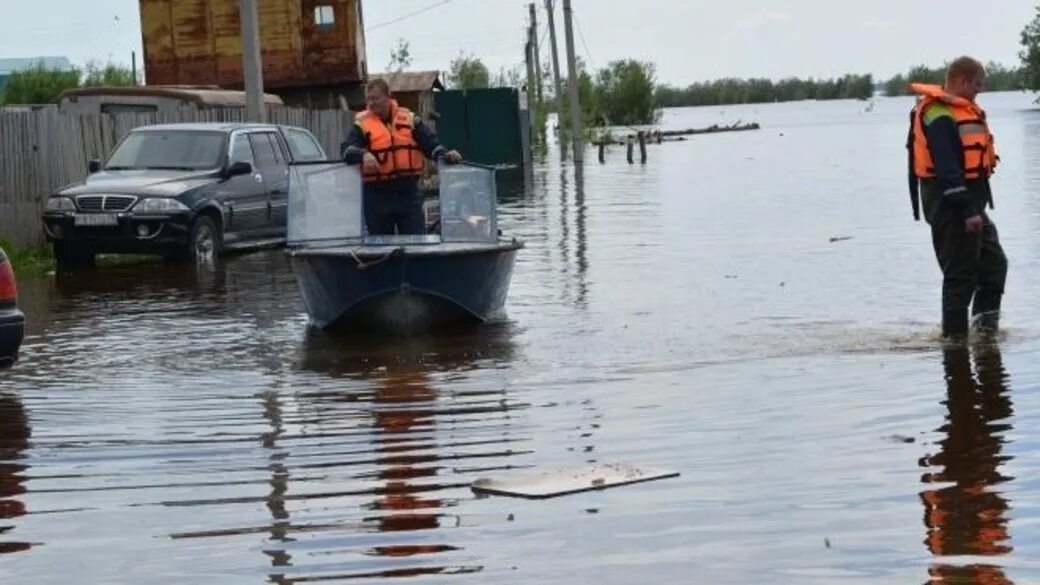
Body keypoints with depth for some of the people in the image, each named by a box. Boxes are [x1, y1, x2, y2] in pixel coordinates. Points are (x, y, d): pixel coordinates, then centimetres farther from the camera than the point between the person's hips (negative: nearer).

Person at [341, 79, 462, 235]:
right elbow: (348, 150, -13)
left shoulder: (410, 119, 6)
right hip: (377, 196, -1)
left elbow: (429, 142, 2)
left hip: (408, 194, 1)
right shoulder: (362, 124, 0)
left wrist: (444, 154, -17)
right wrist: (364, 154, -35)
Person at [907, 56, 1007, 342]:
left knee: (994, 264, 15)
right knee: (961, 273, -5)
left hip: (969, 203, 11)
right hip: (950, 204, -10)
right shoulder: (939, 116, -19)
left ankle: (986, 322, 23)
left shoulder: (964, 110, 16)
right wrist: (968, 210, -27)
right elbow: (947, 169, -25)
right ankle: (955, 335, 2)